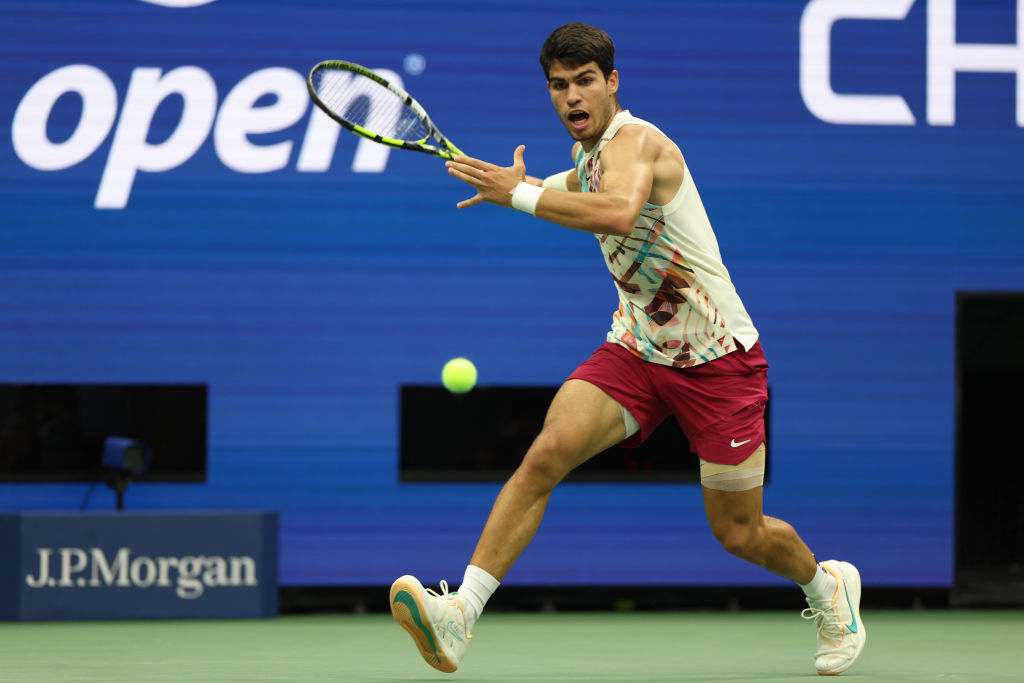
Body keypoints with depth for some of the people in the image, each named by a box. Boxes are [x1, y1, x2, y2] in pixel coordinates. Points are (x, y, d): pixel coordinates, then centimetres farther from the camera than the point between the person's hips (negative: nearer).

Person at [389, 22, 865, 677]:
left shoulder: (635, 140, -20)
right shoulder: (590, 154, 7)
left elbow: (619, 209, -44)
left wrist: (520, 194, -38)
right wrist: (510, 181, 21)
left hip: (718, 359, -6)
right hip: (636, 349, 6)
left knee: (739, 534, 4)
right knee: (546, 452, -20)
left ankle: (828, 584, 37)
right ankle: (461, 613, -28)